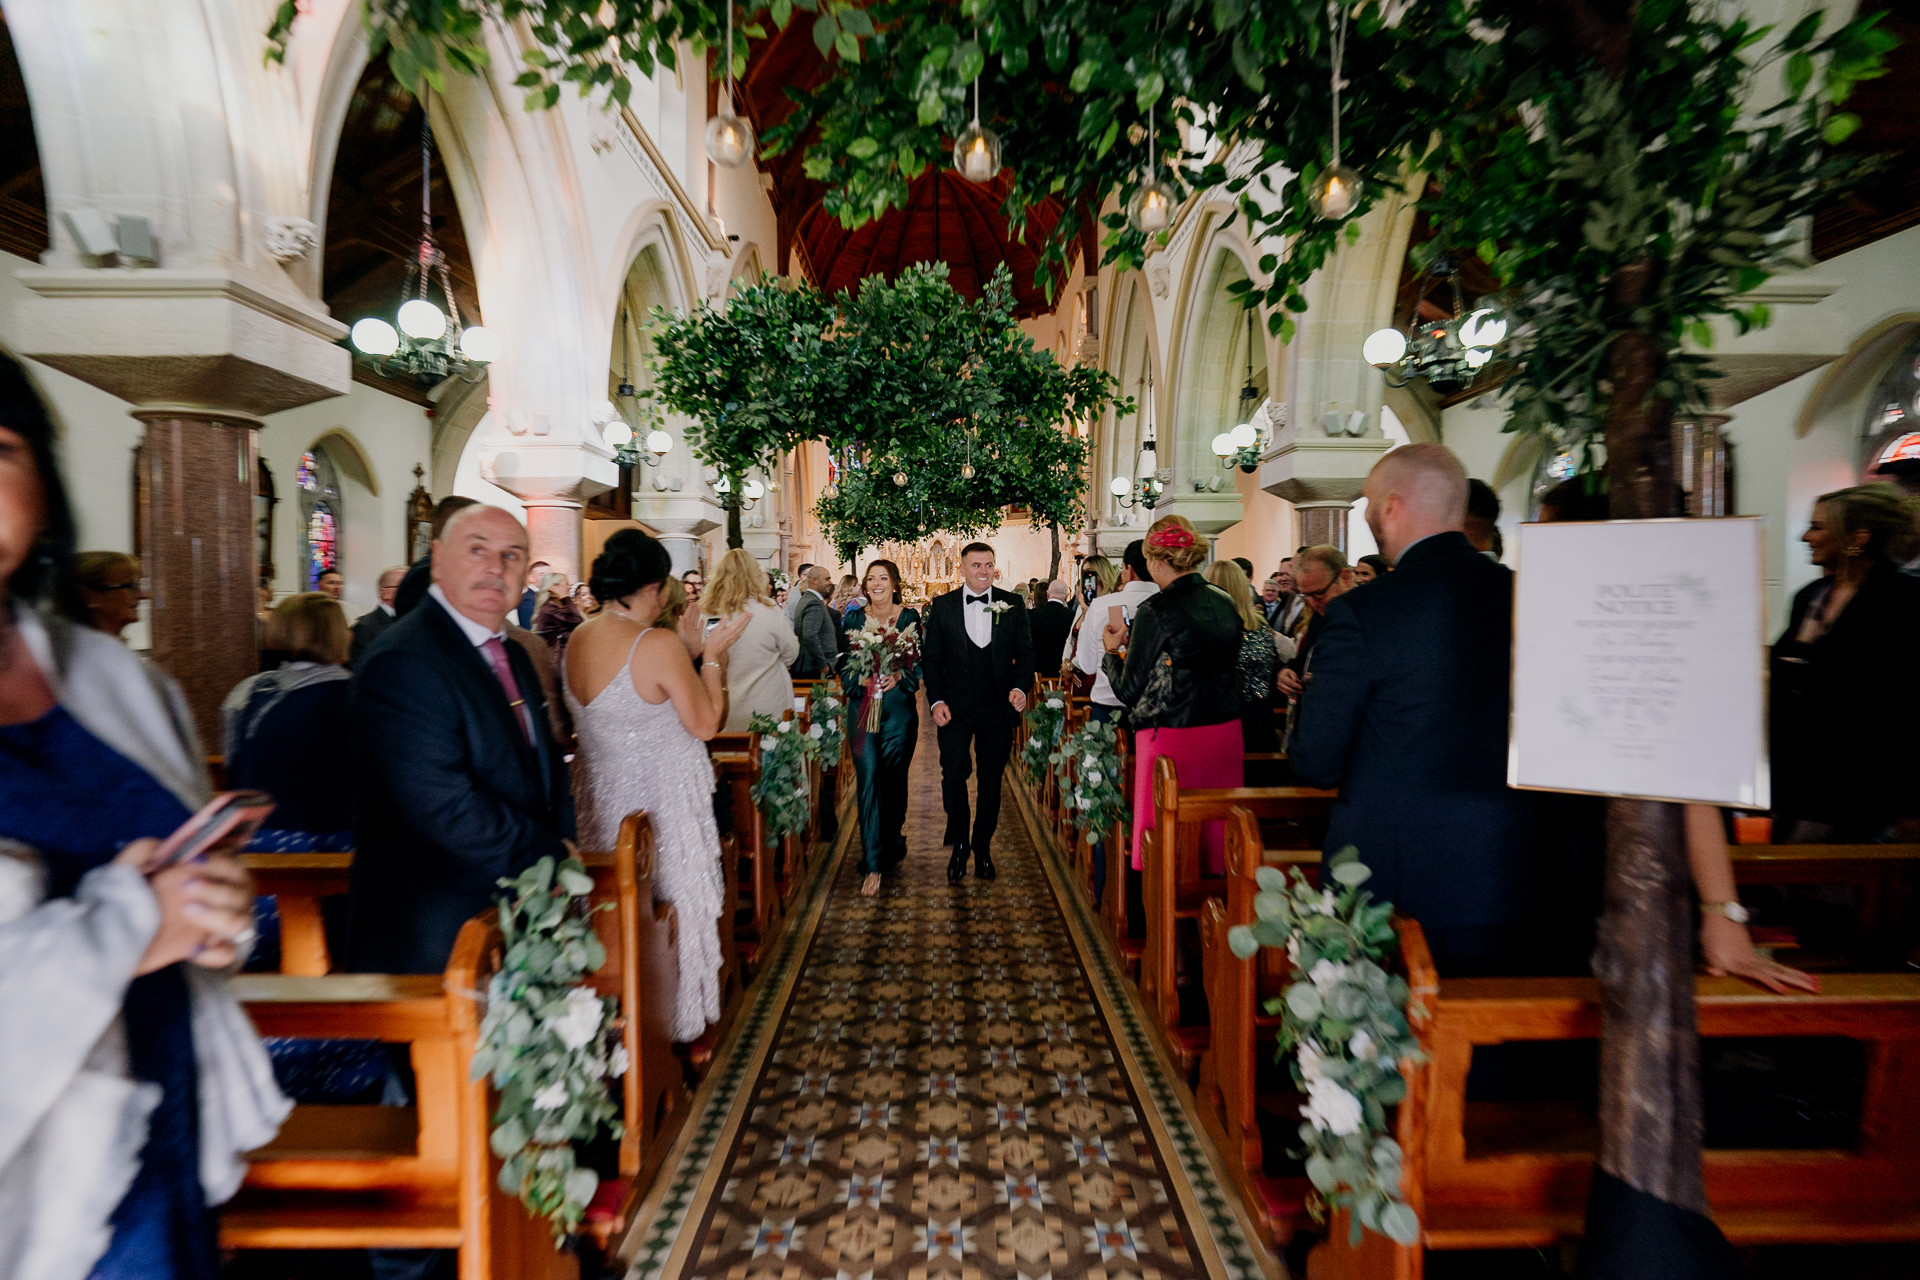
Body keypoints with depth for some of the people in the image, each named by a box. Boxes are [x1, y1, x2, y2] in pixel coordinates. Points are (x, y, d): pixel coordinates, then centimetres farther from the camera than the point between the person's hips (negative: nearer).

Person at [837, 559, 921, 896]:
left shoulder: (910, 616, 2)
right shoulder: (854, 618, 6)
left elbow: (921, 663, 1)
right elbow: (843, 662, 6)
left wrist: (899, 676, -17)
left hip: (899, 707, 0)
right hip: (863, 707, 1)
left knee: (895, 778, 8)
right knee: (868, 780, -6)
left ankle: (893, 844, 33)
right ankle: (873, 864, -3)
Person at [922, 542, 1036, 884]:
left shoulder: (1012, 604, 4)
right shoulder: (942, 606, 2)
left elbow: (1025, 653, 6)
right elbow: (930, 658, 4)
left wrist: (1021, 687, -11)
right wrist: (936, 700, -7)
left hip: (997, 707, 1)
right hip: (955, 708, -1)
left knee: (991, 780, 9)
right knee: (953, 776, -2)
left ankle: (982, 848, 25)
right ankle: (959, 846, 18)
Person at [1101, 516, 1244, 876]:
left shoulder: (1156, 610, -14)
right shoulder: (1225, 603, 5)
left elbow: (1128, 691, -12)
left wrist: (1113, 651, 8)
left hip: (1172, 739, -6)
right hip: (1225, 734, 7)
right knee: (1216, 830, 16)